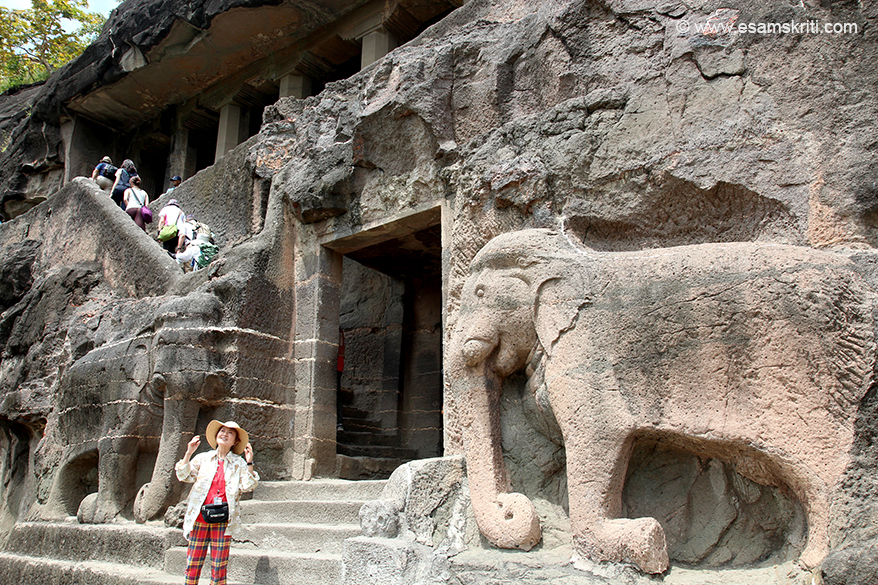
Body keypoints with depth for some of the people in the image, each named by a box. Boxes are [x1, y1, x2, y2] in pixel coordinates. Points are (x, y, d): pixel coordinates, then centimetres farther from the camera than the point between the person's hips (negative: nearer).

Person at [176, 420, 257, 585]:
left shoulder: (239, 463, 7)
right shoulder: (203, 458, 12)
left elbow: (247, 487, -2)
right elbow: (184, 477, 4)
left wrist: (249, 463, -11)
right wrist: (189, 453, -3)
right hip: (199, 516, 1)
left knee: (219, 566, 0)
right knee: (192, 563, 1)